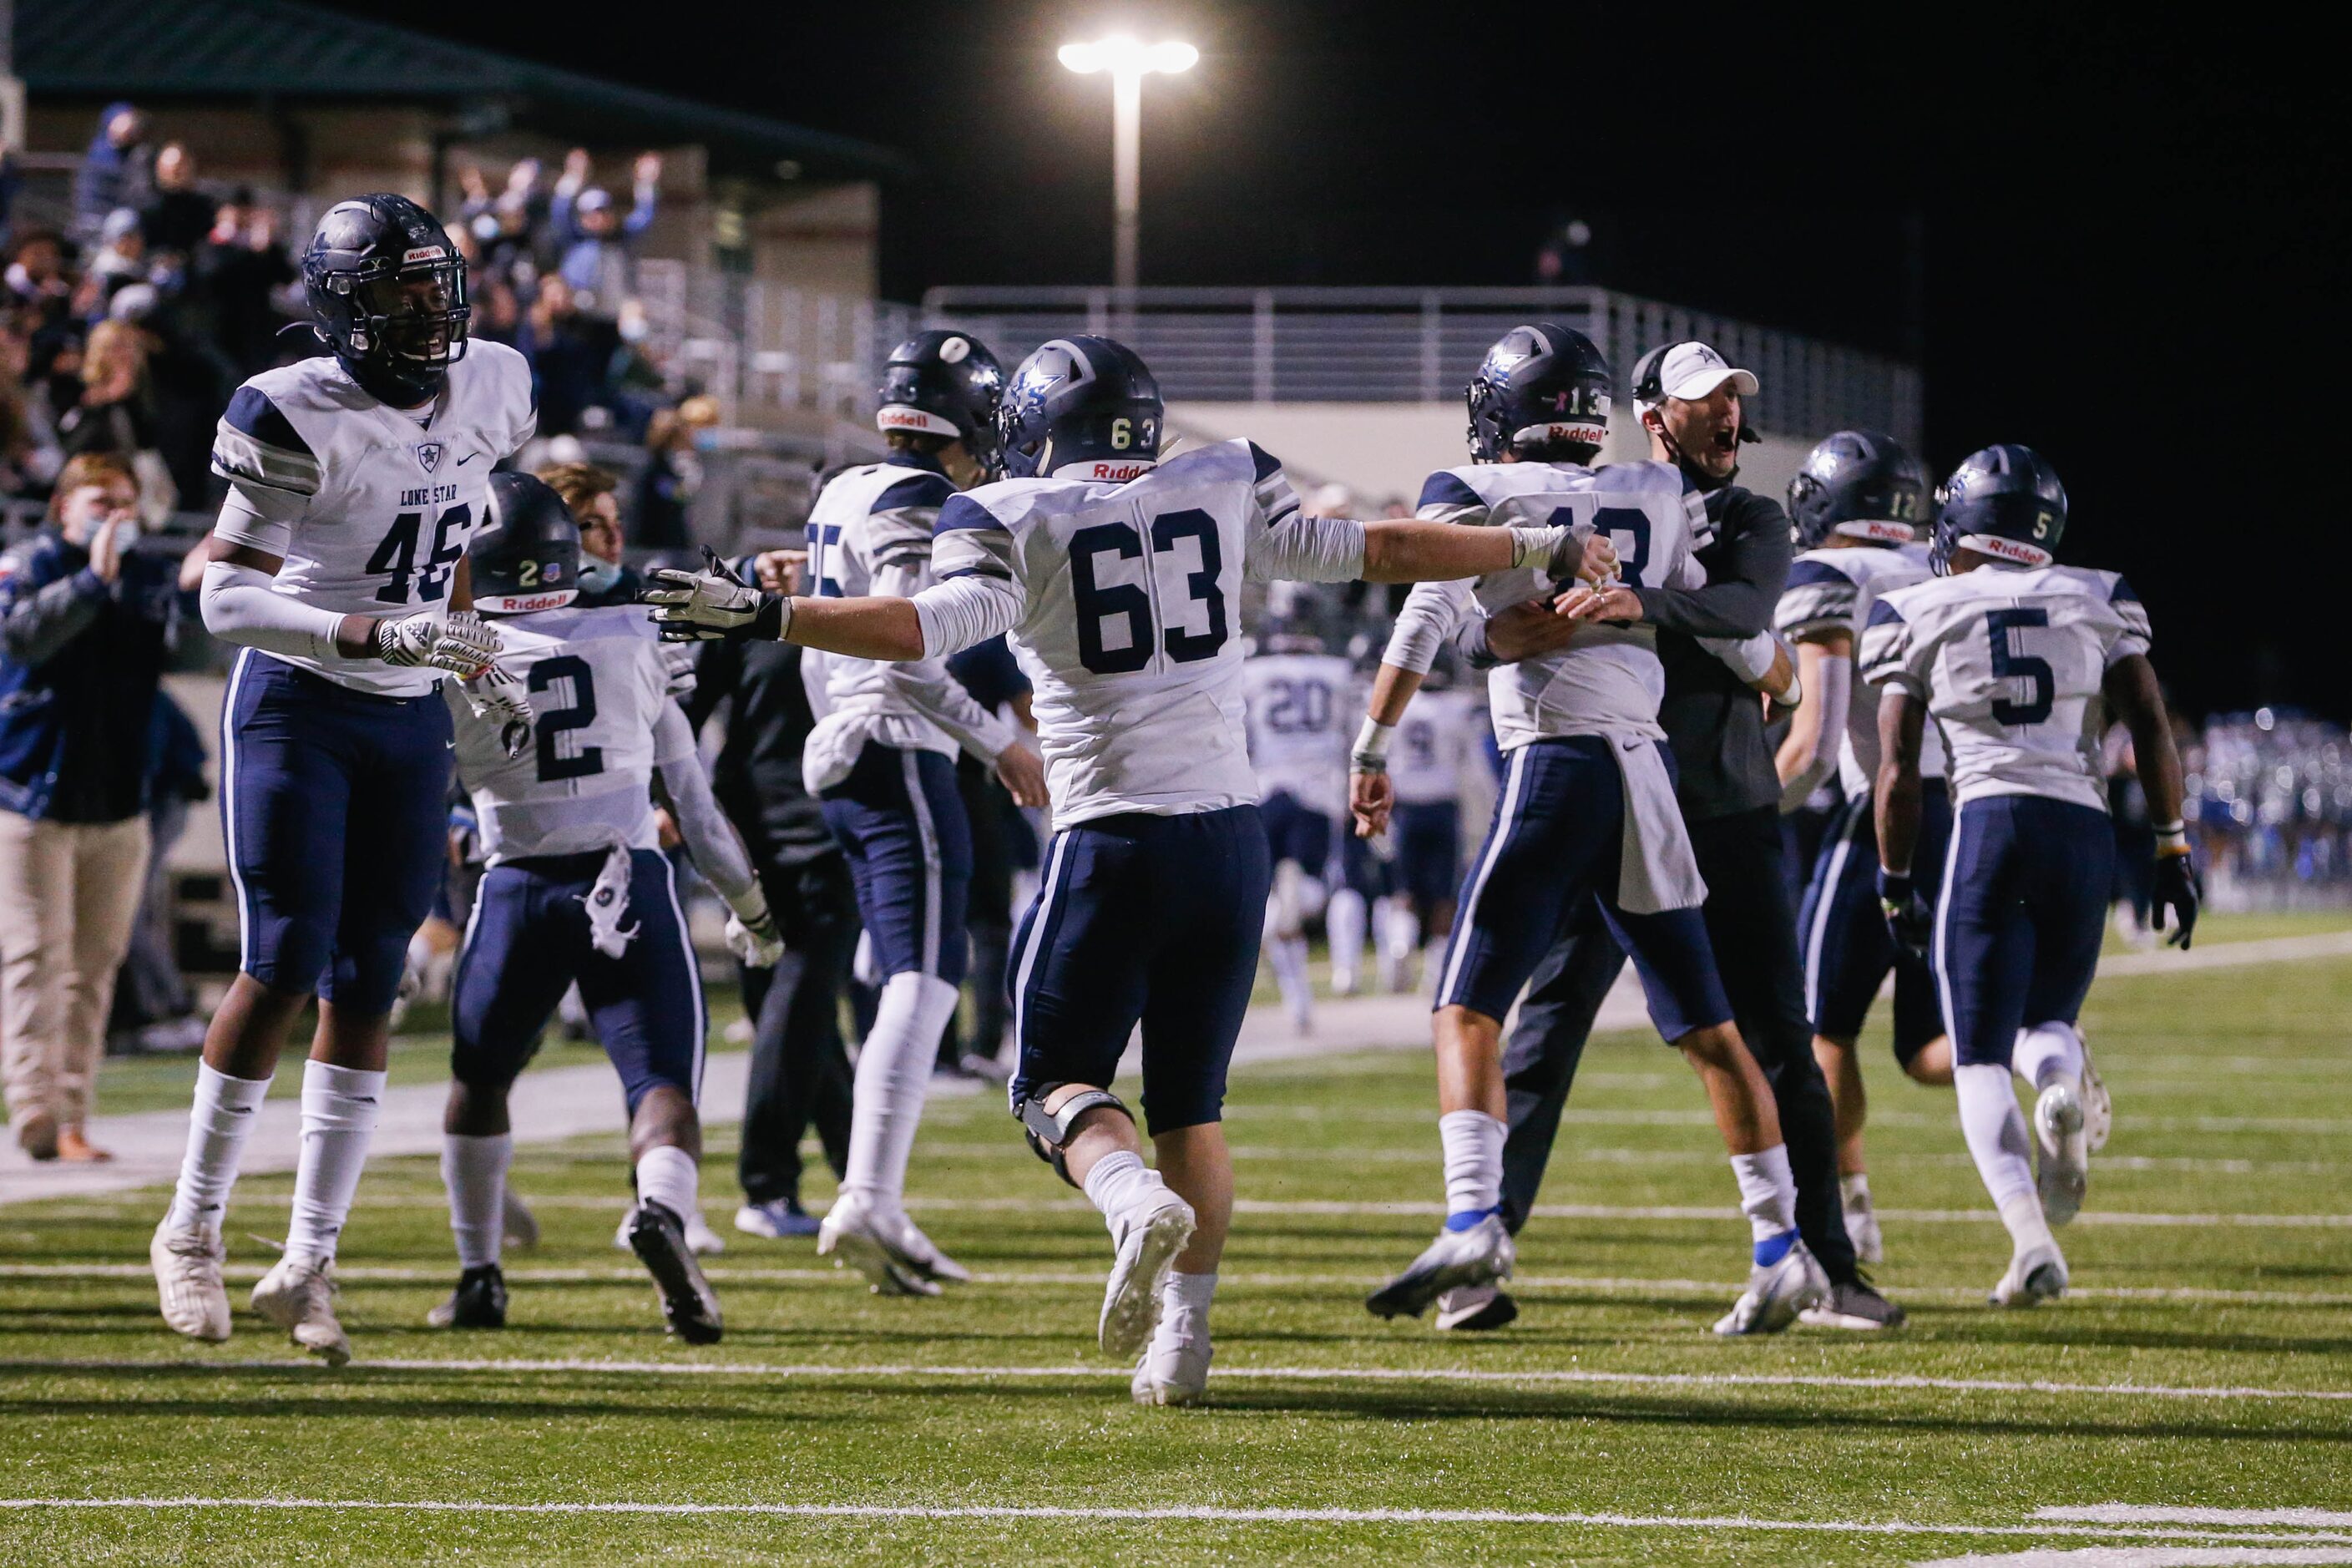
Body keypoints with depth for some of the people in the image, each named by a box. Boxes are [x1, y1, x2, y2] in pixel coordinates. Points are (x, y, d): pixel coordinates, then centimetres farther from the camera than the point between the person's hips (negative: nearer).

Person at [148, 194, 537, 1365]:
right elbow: (225, 599, -19)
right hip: (295, 705, -6)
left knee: (368, 985, 3)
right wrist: (378, 635, -28)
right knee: (285, 967, -10)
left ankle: (306, 1265, 6)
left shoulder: (489, 390, 2)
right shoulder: (300, 420, -17)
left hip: (410, 719, 6)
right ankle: (192, 1229, 6)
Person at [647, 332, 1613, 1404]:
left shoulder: (1014, 522, -2)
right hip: (1229, 833, 4)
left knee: (1057, 1081, 8)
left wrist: (765, 617, -18)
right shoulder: (1223, 491, 9)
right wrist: (1536, 549, 26)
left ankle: (1137, 1202, -24)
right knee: (1191, 1102, 14)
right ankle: (1180, 1335, 7)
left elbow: (934, 626, -18)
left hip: (1112, 842, -4)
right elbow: (1371, 553, 14)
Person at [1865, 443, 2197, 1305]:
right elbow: (2152, 726, 7)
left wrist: (1897, 887, 13)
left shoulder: (1919, 614, 8)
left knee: (1982, 1061, 2)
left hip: (1990, 822, -3)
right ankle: (2065, 1088, -18)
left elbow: (1897, 768, 6)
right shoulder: (2099, 601, 13)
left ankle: (2032, 1238, -21)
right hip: (2086, 825, 3)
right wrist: (2173, 850, 11)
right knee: (2045, 1023, 21)